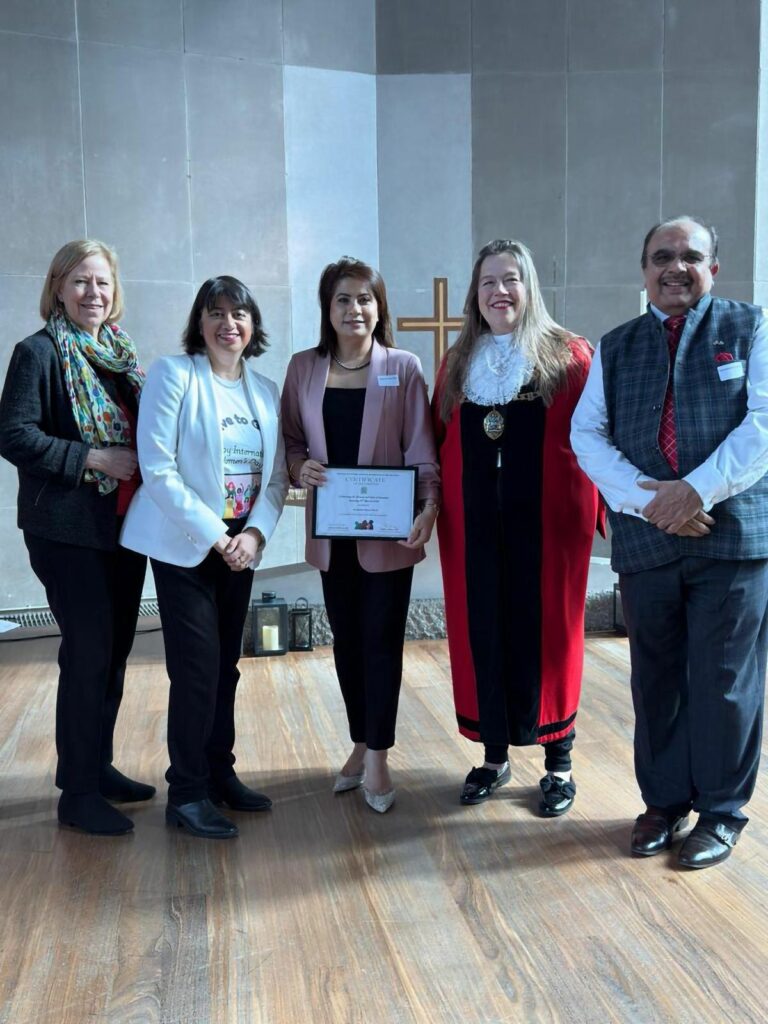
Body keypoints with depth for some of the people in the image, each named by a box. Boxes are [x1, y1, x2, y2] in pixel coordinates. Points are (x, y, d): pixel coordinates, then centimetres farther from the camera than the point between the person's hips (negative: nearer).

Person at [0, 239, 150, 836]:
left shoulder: (121, 351, 14)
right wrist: (93, 458, -20)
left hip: (125, 524, 7)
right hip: (69, 528, -7)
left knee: (114, 650, 13)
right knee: (89, 652, -4)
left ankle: (97, 766, 29)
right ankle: (78, 792, 10)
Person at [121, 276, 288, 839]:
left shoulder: (266, 391, 8)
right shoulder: (173, 374, -8)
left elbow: (277, 476, 6)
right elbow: (157, 470, -14)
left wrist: (254, 533, -11)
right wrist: (213, 535, -16)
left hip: (241, 547, 5)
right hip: (184, 545, -5)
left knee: (226, 665, 12)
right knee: (198, 667, -4)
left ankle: (219, 772, 28)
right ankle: (186, 793, 11)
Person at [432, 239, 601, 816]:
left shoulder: (569, 357, -1)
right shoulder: (457, 364, 11)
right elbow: (440, 444, 12)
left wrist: (600, 512, -11)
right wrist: (434, 509, 0)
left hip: (546, 525, -3)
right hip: (474, 528, 4)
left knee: (547, 634, 4)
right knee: (481, 635, 8)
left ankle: (559, 764, 21)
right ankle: (495, 756, 26)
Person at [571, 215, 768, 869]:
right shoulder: (616, 348, 14)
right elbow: (588, 434, 4)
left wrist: (698, 490, -16)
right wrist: (647, 500, -10)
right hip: (646, 539, 3)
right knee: (657, 679, 11)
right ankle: (664, 801, 27)